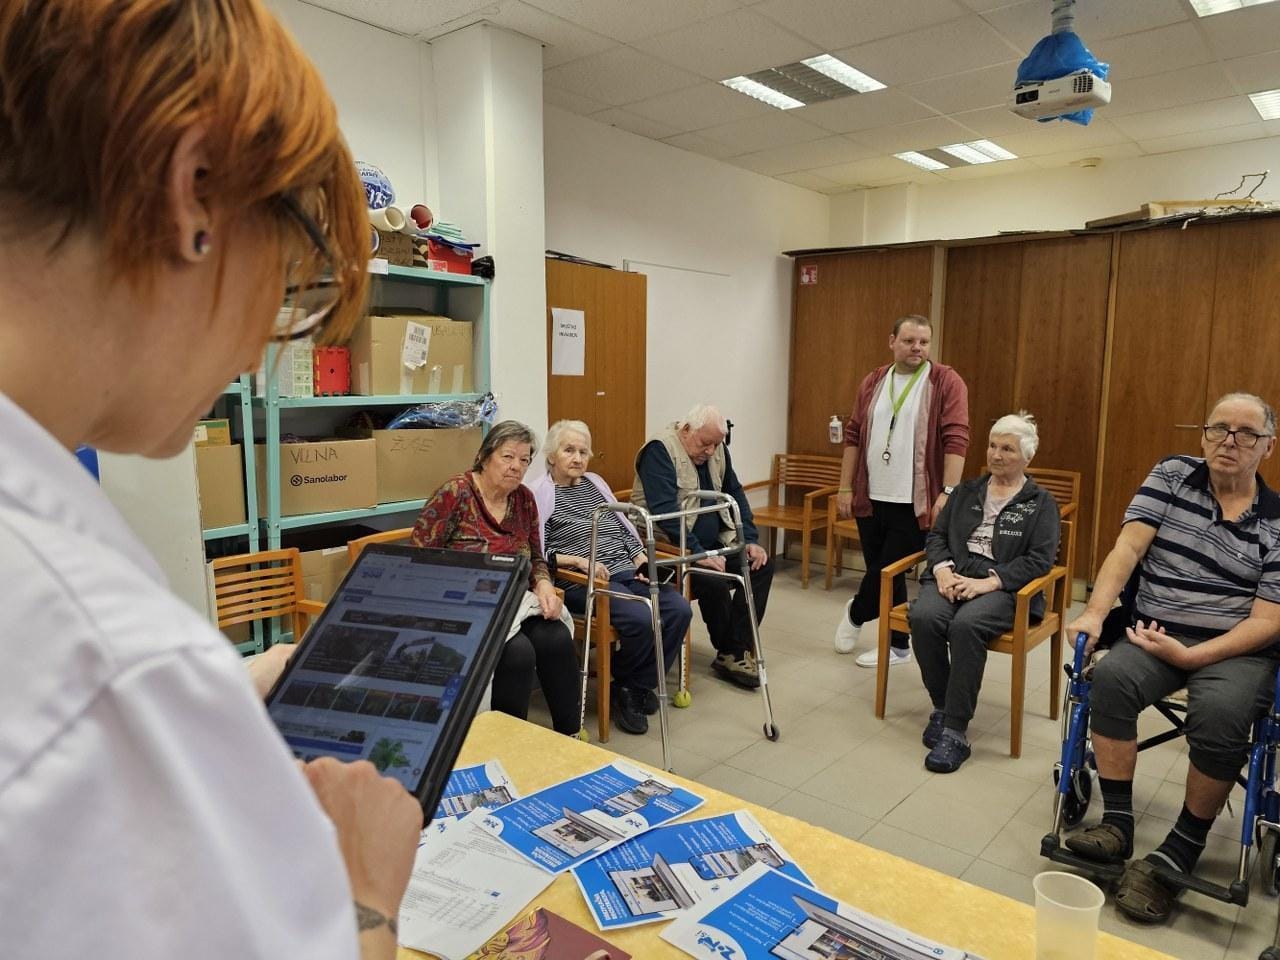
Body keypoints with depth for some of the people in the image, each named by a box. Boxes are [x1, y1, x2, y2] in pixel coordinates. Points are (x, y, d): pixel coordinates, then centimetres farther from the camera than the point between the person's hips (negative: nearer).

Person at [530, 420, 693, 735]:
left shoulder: (596, 483, 21)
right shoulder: (540, 493, 0)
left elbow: (626, 529, 20)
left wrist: (642, 561, 3)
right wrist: (578, 560, -18)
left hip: (627, 570, 7)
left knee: (679, 609, -17)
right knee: (640, 619, -31)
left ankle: (639, 686, 1)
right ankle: (621, 687, -1)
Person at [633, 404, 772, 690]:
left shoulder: (717, 449, 7)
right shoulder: (659, 451, -18)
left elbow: (734, 494, 14)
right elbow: (664, 511, -27)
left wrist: (750, 539, 2)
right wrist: (697, 553, -28)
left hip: (711, 541, 9)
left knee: (761, 565, -7)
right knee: (716, 583, -29)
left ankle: (736, 652, -4)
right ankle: (730, 653, -1)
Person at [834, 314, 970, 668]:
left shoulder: (947, 382, -5)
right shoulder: (873, 382, 9)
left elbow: (956, 440, -12)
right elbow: (853, 436, 10)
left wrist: (948, 493, -20)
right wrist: (845, 487, 6)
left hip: (915, 502, -4)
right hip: (871, 497, 4)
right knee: (882, 572, 11)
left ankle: (856, 614, 31)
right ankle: (897, 645, 29)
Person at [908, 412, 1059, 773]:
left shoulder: (1041, 502, 10)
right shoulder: (967, 491, 22)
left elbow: (1040, 558, -3)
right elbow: (936, 535, 16)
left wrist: (988, 582, -16)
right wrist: (942, 569, -7)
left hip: (1003, 588, -3)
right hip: (953, 577, 3)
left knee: (965, 625, -36)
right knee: (923, 617, -30)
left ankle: (955, 731, -27)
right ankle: (942, 706, -9)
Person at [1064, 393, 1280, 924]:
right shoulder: (1172, 475, 6)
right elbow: (1129, 547, -4)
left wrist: (1189, 656, -18)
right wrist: (1094, 612, -18)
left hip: (1236, 648, -1)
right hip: (1155, 633, 1)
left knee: (1220, 712, -32)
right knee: (1110, 677, -30)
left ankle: (1180, 851, -11)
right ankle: (1117, 823, -16)